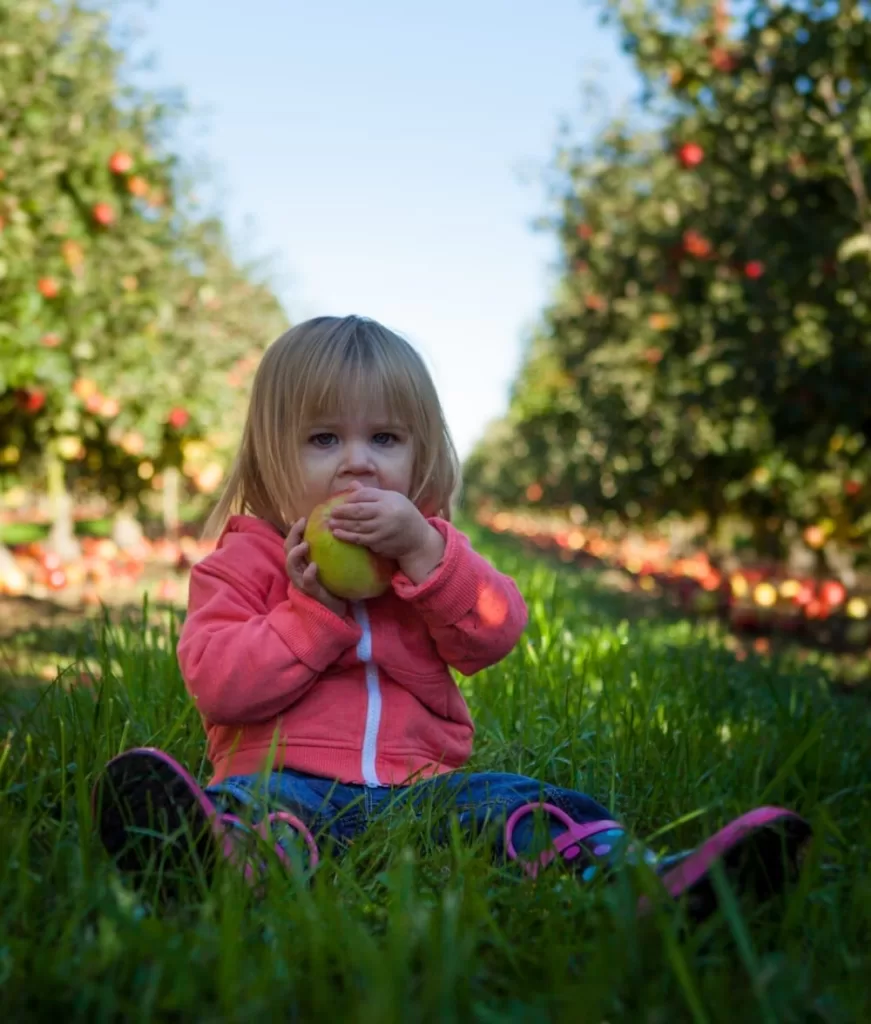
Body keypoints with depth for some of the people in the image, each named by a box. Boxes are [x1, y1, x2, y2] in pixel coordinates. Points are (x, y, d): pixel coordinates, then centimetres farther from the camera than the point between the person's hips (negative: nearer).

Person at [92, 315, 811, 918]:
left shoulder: (430, 545, 17)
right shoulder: (247, 560, 8)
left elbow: (496, 637, 0)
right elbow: (216, 685, -5)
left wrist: (423, 552, -14)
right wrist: (313, 609, -14)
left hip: (421, 781, 4)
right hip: (288, 776, -3)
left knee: (535, 804, -21)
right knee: (248, 804, -36)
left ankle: (652, 882, -43)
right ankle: (235, 862, -68)